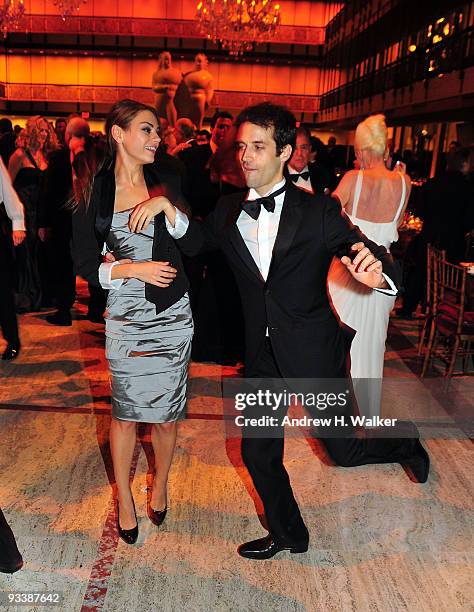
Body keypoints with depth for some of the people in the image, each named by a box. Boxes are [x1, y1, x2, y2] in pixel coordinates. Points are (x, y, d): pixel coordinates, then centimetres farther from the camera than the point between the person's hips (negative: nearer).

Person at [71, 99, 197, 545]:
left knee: (166, 415, 9)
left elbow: (194, 245, -1)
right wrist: (134, 269, -15)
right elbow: (85, 264, -1)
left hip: (173, 316, 1)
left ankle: (160, 485, 37)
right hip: (125, 319, -1)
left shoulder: (165, 183, 3)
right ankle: (124, 499, 33)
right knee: (125, 413, 9)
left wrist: (166, 206, -16)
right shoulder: (93, 190, -1)